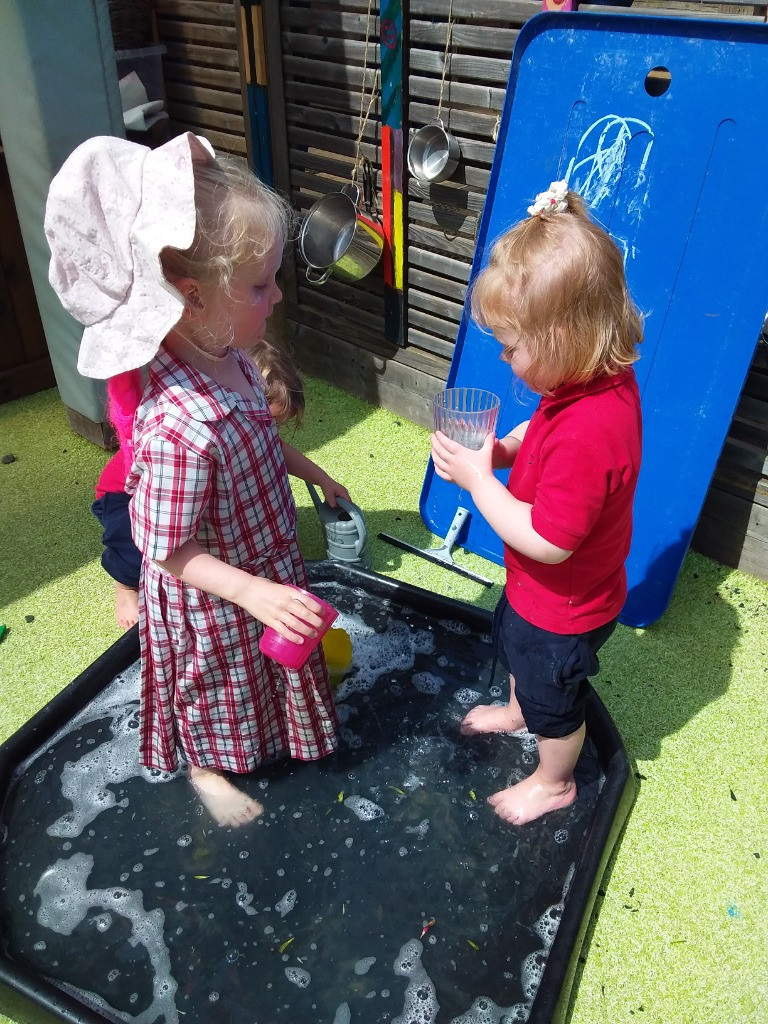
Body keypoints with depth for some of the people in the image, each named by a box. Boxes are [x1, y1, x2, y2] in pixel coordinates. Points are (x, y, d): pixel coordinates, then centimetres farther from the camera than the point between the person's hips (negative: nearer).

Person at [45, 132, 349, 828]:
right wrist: (255, 592, -33)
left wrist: (313, 472, 14)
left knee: (264, 668, 34)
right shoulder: (177, 429, -41)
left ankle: (282, 719, 65)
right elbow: (171, 550, -29)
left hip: (265, 563, 7)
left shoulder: (227, 359, -14)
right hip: (210, 600, -7)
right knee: (215, 692, 23)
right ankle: (207, 770, 54)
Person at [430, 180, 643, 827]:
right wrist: (505, 449, -11)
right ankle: (518, 711, 67)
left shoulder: (588, 432, -42)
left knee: (553, 699, 20)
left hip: (563, 608, -9)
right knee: (517, 647, 35)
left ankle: (553, 783, 50)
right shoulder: (606, 377, -12)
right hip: (536, 587, 9)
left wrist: (478, 479, -29)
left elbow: (546, 539, -36)